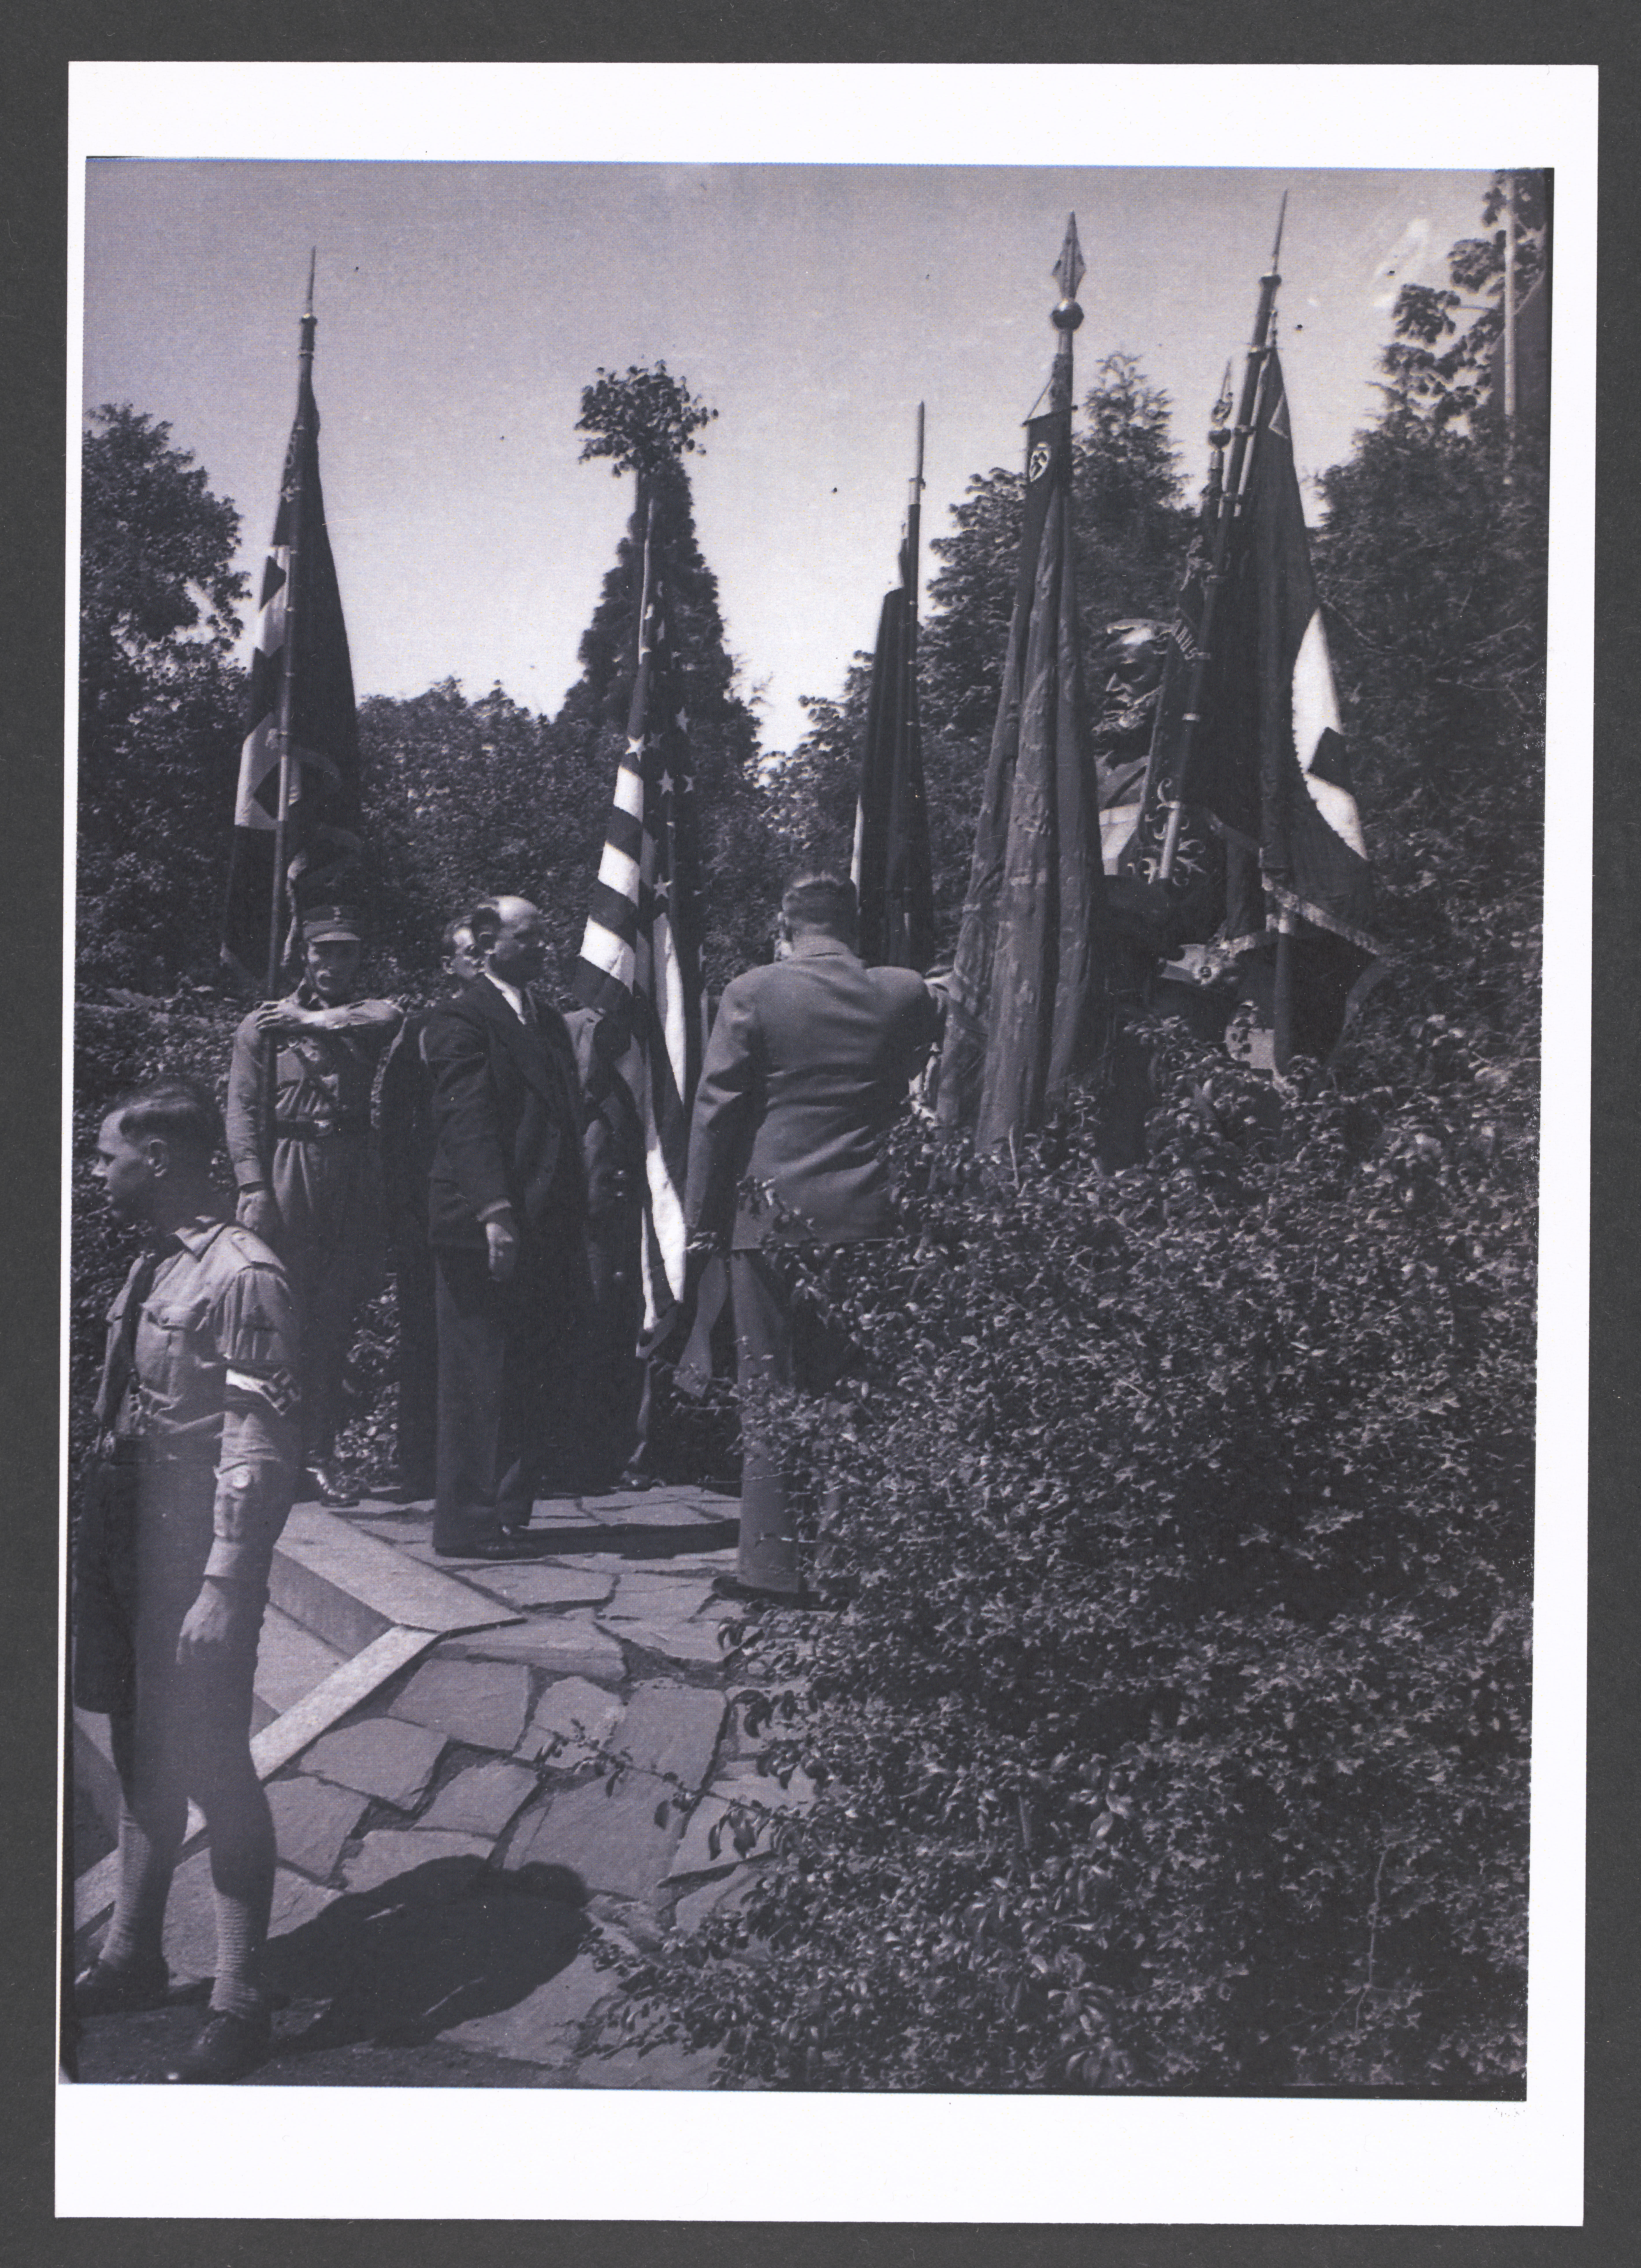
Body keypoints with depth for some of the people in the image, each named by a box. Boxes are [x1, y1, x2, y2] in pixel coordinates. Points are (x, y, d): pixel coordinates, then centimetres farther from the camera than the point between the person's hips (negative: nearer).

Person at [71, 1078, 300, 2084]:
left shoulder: (241, 1275, -18)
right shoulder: (152, 1264, 8)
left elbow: (260, 1446, -20)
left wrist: (224, 1588, -22)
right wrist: (98, 1540, 13)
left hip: (200, 1557, -8)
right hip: (129, 1542, 8)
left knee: (211, 1764, -1)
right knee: (142, 1756, 19)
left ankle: (240, 2008, 12)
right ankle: (133, 1957, 35)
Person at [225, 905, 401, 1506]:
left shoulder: (366, 1017, 15)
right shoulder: (264, 1023, 7)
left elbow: (389, 1016, -11)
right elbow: (243, 1108, 0)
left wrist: (313, 1020, -7)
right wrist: (254, 1189, -11)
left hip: (355, 1179, 3)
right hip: (288, 1171, -3)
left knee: (333, 1322, 3)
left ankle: (318, 1455, 9)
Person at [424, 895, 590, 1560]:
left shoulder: (549, 1021, 20)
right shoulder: (460, 1019, -6)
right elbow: (468, 1122, -15)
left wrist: (575, 1221, 14)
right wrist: (496, 1211, -24)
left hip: (546, 1230, 8)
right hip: (484, 1231, -8)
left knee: (535, 1384, 8)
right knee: (480, 1379, -3)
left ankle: (506, 1512, 17)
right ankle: (468, 1522, 5)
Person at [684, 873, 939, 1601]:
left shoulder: (753, 994, -5)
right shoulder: (907, 995, 3)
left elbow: (717, 1111, -3)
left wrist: (703, 1218, 3)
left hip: (774, 1218, -3)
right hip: (872, 1220, 3)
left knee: (772, 1397, 4)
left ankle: (774, 1563, 6)